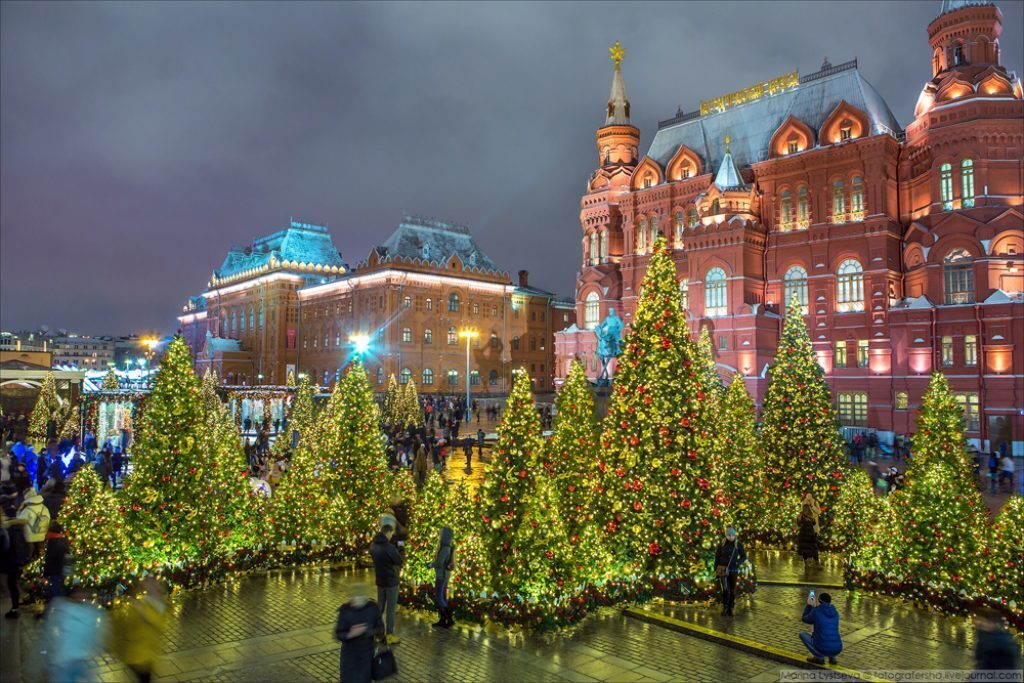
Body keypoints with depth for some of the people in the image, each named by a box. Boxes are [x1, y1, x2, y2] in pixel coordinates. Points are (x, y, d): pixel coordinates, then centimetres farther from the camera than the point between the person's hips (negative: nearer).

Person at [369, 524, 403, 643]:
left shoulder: (374, 545, 0)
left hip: (380, 580, 7)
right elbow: (400, 560, -15)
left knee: (379, 606, 17)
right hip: (391, 581, -7)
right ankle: (390, 635, 7)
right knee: (390, 609, 1)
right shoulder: (389, 547, -25)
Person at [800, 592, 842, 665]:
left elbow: (805, 620, 14)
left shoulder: (815, 611, -7)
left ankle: (819, 657, 9)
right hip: (837, 650, 6)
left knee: (802, 633, 18)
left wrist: (809, 605, 24)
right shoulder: (835, 613, 8)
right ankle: (832, 657, 16)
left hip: (823, 650, -5)